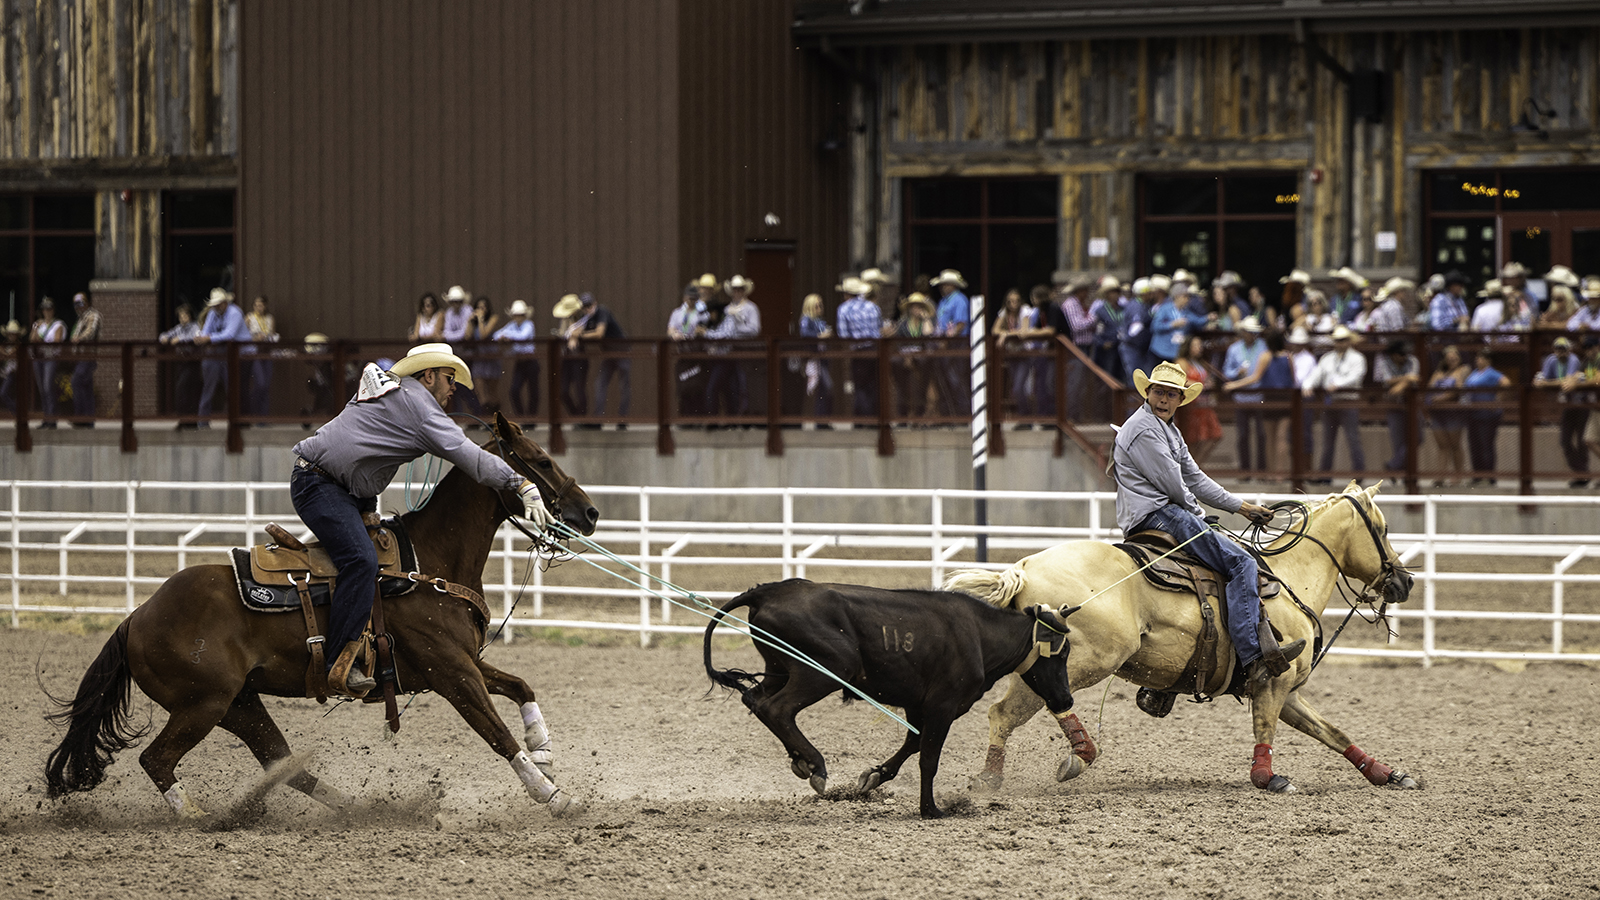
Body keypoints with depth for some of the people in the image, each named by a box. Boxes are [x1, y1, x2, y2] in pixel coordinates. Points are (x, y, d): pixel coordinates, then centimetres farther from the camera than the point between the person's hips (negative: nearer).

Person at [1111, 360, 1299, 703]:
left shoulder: (1169, 430, 24)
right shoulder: (1143, 429, -9)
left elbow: (1195, 479, 23)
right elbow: (1172, 483, -12)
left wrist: (1241, 506, 16)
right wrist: (1196, 514, 3)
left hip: (1169, 515, 11)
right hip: (1156, 516, -11)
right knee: (1241, 563, -18)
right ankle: (1253, 658, -30)